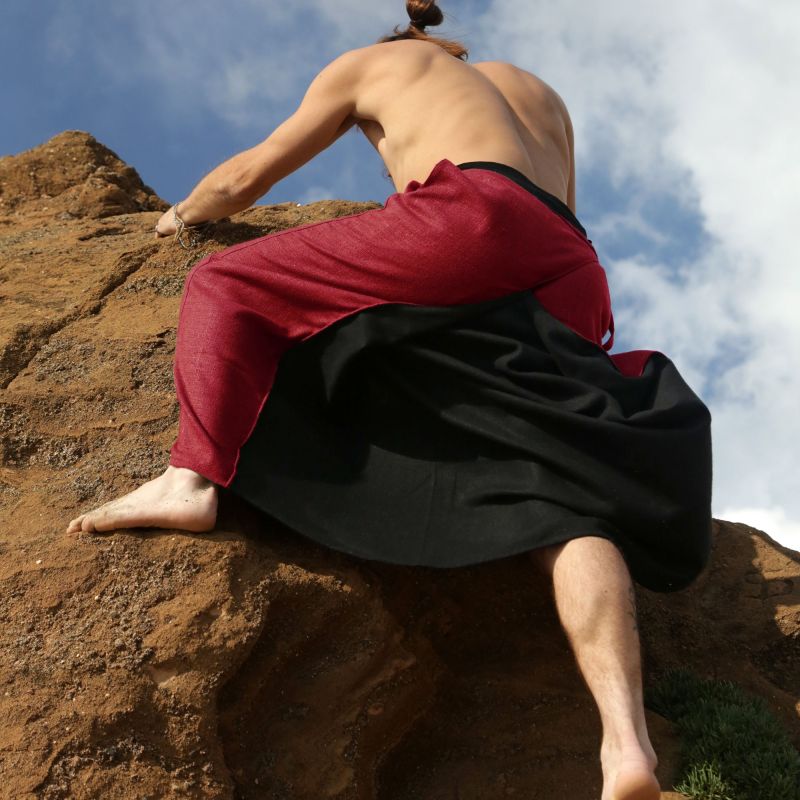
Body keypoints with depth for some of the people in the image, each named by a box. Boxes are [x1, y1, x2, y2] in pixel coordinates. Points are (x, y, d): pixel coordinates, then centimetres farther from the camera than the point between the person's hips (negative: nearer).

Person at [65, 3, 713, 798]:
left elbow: (247, 176, 30)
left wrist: (183, 213, 49)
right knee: (556, 508, -6)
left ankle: (192, 478, -18)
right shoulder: (541, 94, 40)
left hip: (473, 224, -5)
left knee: (229, 283, 6)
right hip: (569, 279, 5)